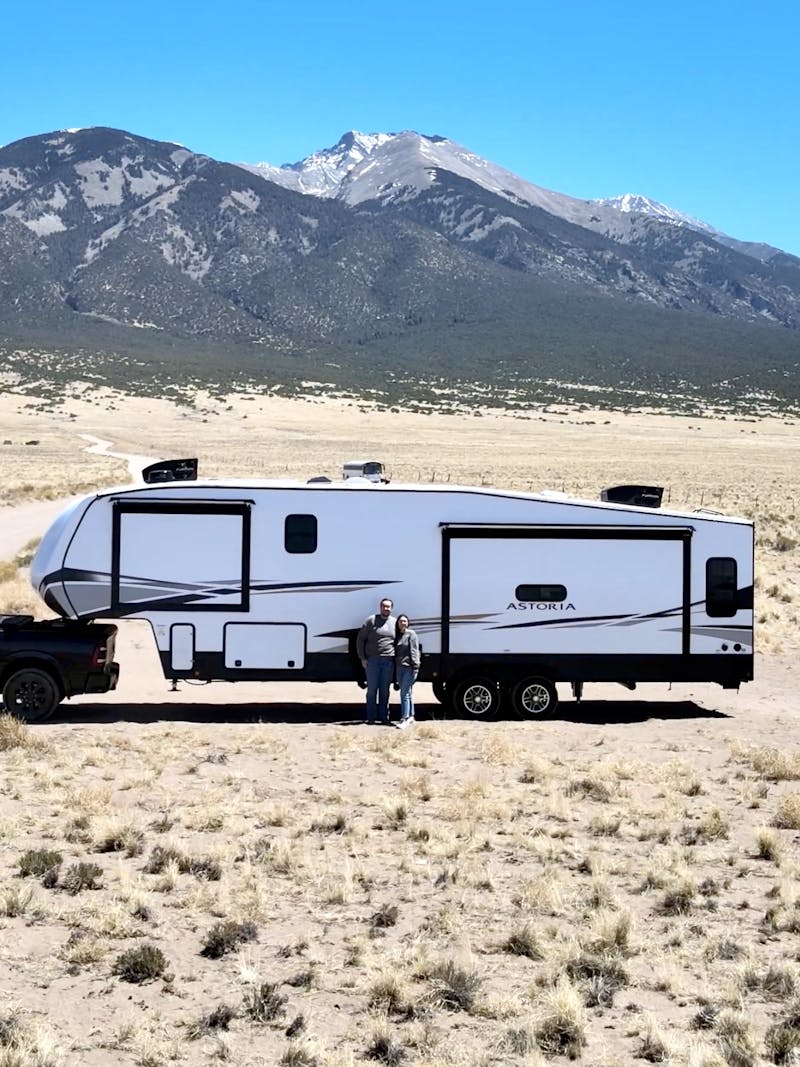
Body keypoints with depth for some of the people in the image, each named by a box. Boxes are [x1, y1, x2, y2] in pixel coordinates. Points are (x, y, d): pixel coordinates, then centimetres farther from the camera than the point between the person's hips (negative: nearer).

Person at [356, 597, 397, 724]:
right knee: (372, 690, 2)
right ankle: (370, 718, 8)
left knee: (385, 691, 7)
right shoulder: (371, 620, 1)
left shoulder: (395, 622, 9)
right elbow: (360, 639, 4)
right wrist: (362, 658, -2)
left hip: (388, 661, 2)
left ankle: (384, 717, 14)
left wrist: (397, 659, 4)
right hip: (372, 660, -2)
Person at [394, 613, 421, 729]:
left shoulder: (411, 634, -3)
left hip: (409, 667, -7)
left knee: (405, 693, -12)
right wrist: (395, 668, 14)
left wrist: (415, 667, -17)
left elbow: (414, 651, -10)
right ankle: (410, 716, 20)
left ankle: (405, 718, -14)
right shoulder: (397, 636, 16)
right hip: (399, 667, 7)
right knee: (407, 693, 13)